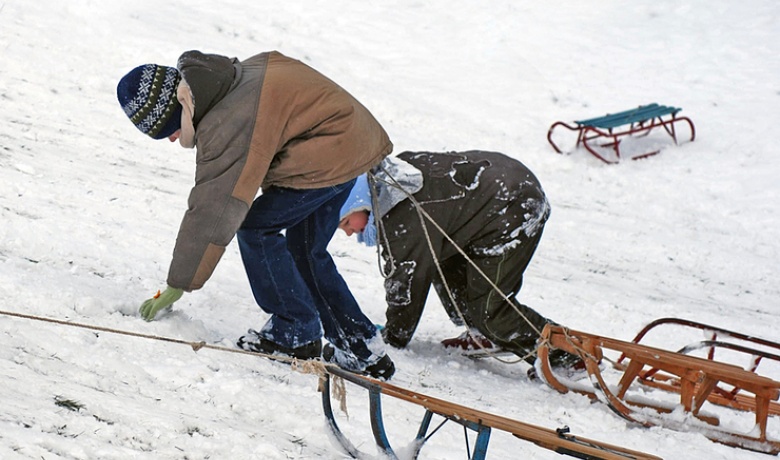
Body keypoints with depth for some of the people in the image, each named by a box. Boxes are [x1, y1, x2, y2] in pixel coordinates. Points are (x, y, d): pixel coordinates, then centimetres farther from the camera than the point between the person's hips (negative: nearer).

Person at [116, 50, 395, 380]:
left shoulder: (226, 127, -25)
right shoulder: (229, 81, 3)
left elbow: (212, 211, -24)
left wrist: (178, 285, -17)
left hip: (331, 154, -11)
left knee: (255, 227, -7)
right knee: (306, 251, 15)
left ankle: (296, 334, 2)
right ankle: (365, 353, 18)